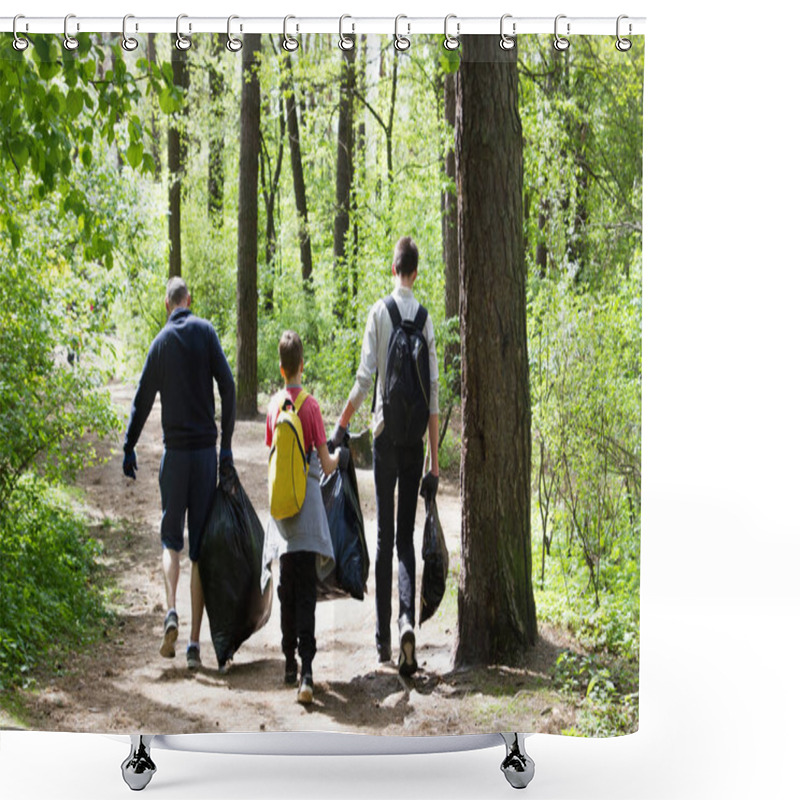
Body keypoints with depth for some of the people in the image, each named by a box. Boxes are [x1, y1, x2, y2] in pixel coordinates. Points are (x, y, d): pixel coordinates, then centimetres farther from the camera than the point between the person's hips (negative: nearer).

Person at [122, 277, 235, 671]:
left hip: (175, 451, 0)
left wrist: (129, 447, 15)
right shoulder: (206, 332, 0)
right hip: (206, 450, 0)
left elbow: (142, 399, 6)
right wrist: (227, 447, -3)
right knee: (200, 546, 3)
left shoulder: (161, 342, 4)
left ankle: (172, 612, -13)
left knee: (170, 538, 13)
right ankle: (195, 643, 1)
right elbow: (227, 387, -7)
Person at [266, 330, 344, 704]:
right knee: (306, 592, -6)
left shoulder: (274, 405, 5)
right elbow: (326, 465, -6)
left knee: (288, 588, 13)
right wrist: (338, 457, 17)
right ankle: (306, 671, -14)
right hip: (307, 502, -4)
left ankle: (290, 663, 20)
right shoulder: (310, 405, -7)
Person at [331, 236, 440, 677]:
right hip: (414, 436, 1)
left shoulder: (378, 312, -3)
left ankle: (383, 638, 9)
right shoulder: (425, 317, 2)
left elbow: (364, 380, -7)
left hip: (385, 432, -1)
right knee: (406, 535, 6)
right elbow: (433, 394, 0)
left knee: (385, 536, 5)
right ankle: (407, 620, -15)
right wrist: (435, 461, 3)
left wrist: (340, 427, 6)